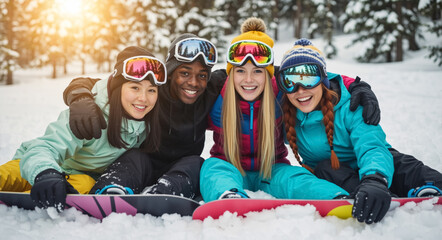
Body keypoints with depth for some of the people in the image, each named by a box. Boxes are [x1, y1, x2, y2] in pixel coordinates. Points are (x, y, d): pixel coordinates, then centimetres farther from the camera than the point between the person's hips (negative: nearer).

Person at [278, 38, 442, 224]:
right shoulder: (286, 115, -11)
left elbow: (372, 147, -34)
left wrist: (375, 179, -56)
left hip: (362, 167, -1)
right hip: (328, 174, 1)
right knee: (325, 168, -32)